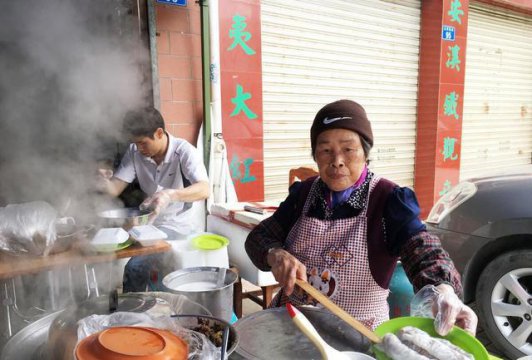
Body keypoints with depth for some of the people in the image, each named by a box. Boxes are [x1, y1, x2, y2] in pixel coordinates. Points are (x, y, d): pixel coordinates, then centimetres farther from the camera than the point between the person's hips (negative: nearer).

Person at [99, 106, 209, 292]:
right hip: (148, 222, 5)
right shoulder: (134, 152, -5)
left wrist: (171, 194, -50)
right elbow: (115, 188, -6)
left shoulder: (184, 151, -18)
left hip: (178, 225, -5)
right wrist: (104, 182, -30)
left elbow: (204, 189, -33)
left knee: (136, 265, -22)